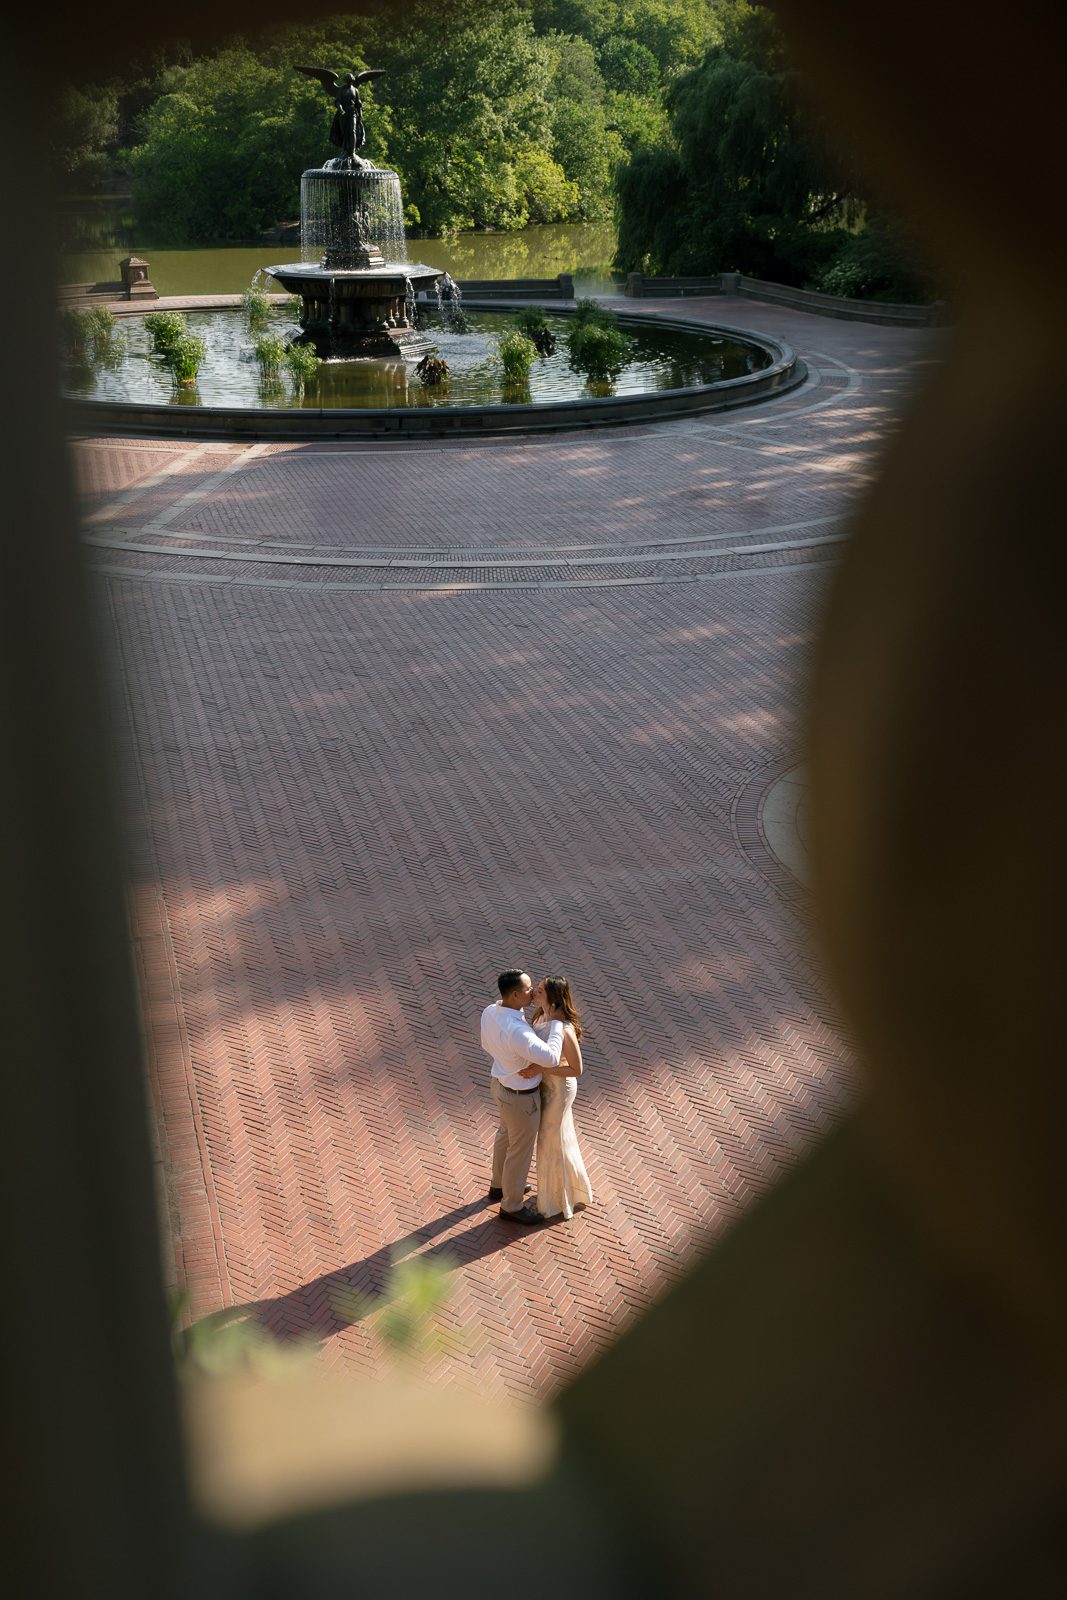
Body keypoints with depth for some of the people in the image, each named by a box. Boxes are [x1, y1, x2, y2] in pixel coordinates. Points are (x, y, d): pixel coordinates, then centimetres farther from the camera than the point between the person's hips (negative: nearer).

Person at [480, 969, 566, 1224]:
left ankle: (500, 1185, 58)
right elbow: (551, 1058, -44)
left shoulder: (490, 1012, -14)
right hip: (520, 1097, -8)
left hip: (501, 1082, 8)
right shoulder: (516, 1031, -43)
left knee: (507, 1133, 33)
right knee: (521, 1150, 16)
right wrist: (555, 1022, -33)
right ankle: (512, 1206, 40)